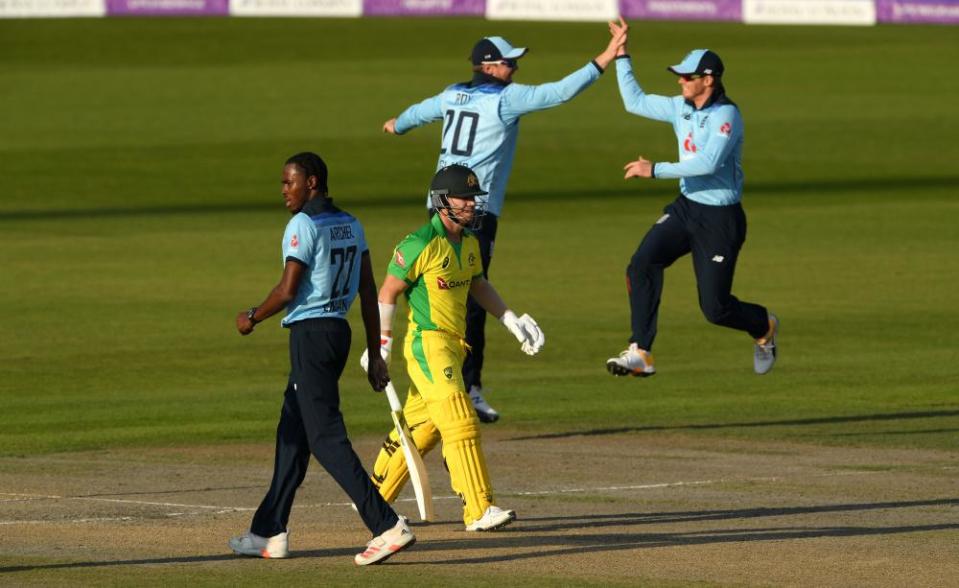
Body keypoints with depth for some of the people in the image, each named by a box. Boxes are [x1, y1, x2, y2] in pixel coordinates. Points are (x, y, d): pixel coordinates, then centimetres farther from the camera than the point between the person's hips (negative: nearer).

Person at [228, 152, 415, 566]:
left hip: (310, 333, -9)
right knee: (292, 432, 16)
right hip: (339, 331, 9)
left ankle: (387, 525, -20)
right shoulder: (351, 226, 12)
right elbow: (369, 292, 11)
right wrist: (375, 354, 13)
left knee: (325, 437, -10)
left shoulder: (303, 226, -12)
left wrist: (252, 318, 1)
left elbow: (287, 291, -17)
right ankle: (269, 533, 21)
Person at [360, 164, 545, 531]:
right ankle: (478, 511, -16)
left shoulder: (469, 243, 10)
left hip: (454, 346, 9)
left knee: (422, 430, 15)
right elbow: (388, 293, -10)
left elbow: (478, 285, 26)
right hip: (427, 345, -9)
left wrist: (512, 322, 21)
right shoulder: (420, 245, -15)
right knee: (461, 426, -14)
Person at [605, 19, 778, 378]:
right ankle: (640, 355, -19)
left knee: (715, 308, -1)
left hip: (720, 218, -7)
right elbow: (635, 102, 15)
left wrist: (655, 170, -29)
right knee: (642, 265, -19)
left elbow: (708, 163, -31)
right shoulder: (682, 107, 5)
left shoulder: (726, 115, -19)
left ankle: (764, 326, 33)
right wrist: (621, 55, 8)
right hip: (686, 208, 7)